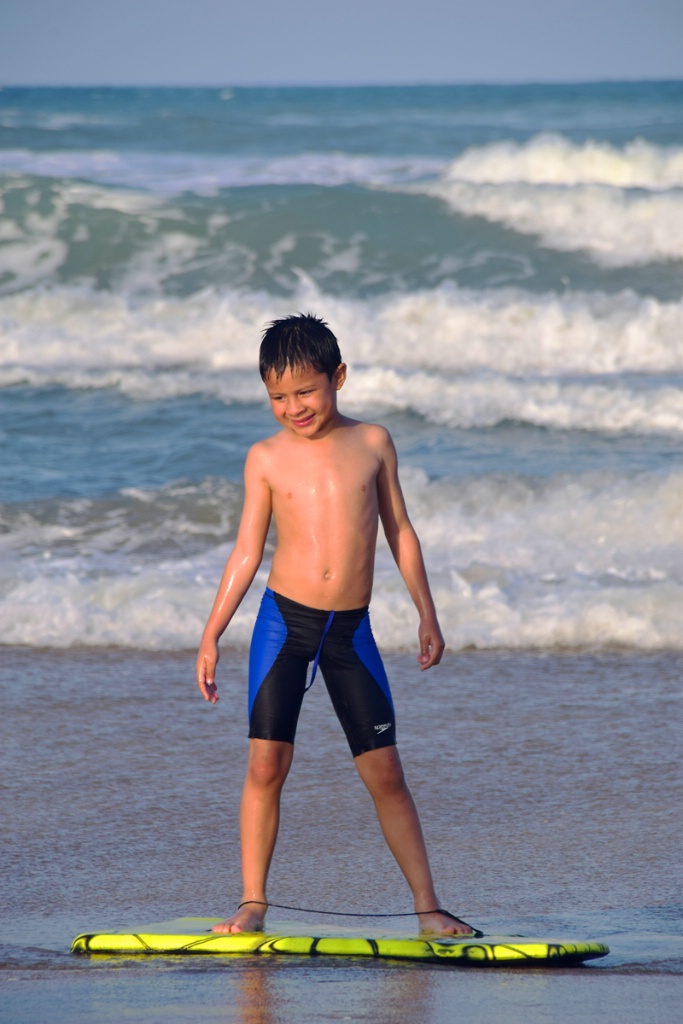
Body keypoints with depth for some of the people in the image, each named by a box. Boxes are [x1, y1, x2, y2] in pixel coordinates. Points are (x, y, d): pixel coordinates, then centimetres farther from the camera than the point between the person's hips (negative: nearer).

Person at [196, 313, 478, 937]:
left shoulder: (372, 443, 4)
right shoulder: (267, 458, 2)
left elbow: (400, 531, 10)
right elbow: (247, 551, 5)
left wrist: (427, 616, 9)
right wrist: (212, 635, 2)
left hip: (351, 629, 1)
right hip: (283, 621, -1)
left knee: (386, 774, 1)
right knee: (266, 765, -6)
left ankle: (427, 906, 5)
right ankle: (253, 903, 2)